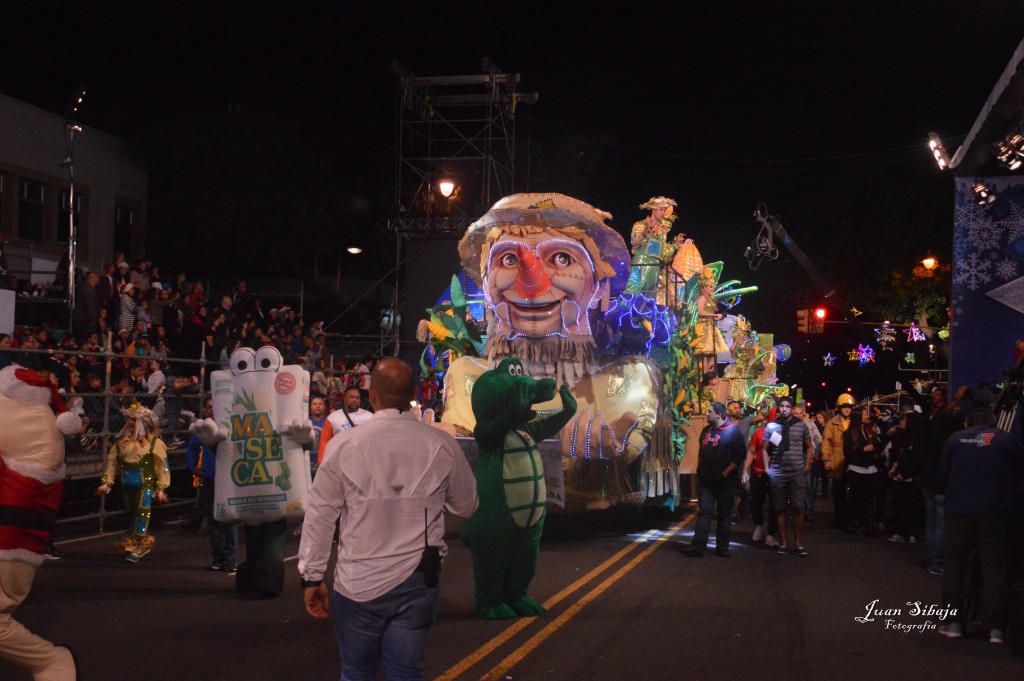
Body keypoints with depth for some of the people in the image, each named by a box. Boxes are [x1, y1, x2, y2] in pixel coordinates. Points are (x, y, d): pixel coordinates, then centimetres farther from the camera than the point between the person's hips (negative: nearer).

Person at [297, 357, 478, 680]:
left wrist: (311, 577, 5)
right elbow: (466, 506, 8)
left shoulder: (343, 445, -9)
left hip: (358, 585, -1)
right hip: (417, 582, 1)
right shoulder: (441, 445, -5)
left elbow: (320, 516, -4)